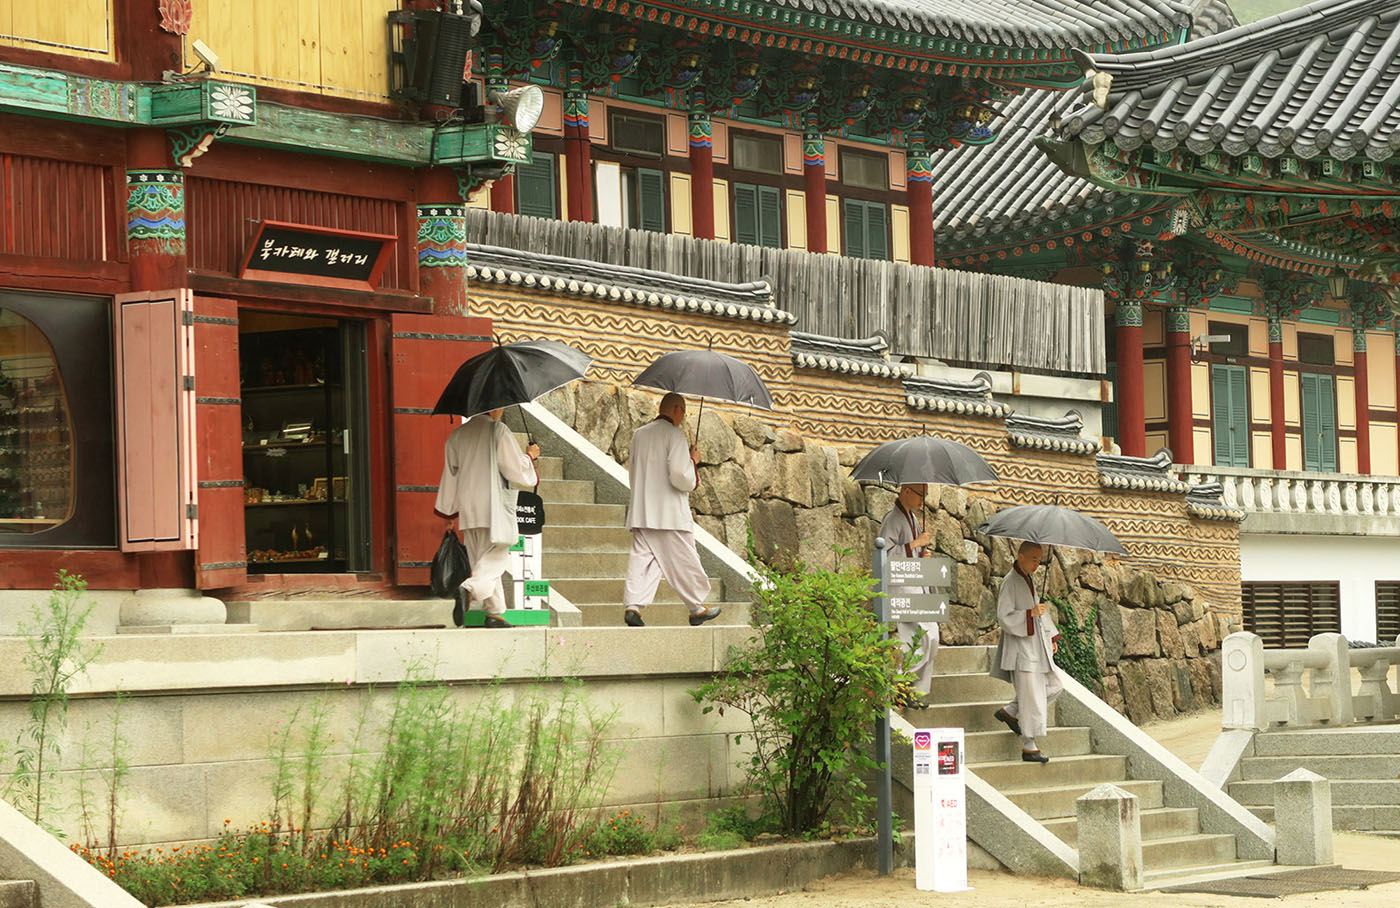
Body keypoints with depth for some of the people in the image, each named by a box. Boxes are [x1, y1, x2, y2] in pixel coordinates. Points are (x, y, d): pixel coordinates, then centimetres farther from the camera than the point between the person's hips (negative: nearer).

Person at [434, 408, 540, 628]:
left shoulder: (457, 435, 12)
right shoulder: (498, 431, -6)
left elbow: (451, 473, 16)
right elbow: (517, 467, -7)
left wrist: (449, 511, 21)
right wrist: (529, 456, 15)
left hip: (468, 509, 6)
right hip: (493, 506, -6)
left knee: (482, 560, 10)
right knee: (495, 556, -3)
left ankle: (494, 612, 6)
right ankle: (470, 589, -28)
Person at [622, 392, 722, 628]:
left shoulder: (639, 434, 13)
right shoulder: (675, 434, -10)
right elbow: (680, 476, -18)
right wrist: (693, 461, 0)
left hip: (641, 511, 6)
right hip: (669, 513, -6)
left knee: (642, 557, 3)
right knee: (684, 562, 4)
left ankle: (632, 604, -12)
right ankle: (697, 608, 15)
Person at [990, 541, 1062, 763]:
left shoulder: (1029, 580, 13)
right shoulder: (1010, 582, -14)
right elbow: (1004, 616, -19)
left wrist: (1051, 636, 21)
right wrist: (1031, 613, -27)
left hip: (1036, 644, 9)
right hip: (1021, 646, -9)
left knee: (1054, 685, 13)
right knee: (1031, 696, -8)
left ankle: (1009, 711, 21)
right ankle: (1029, 747, -1)